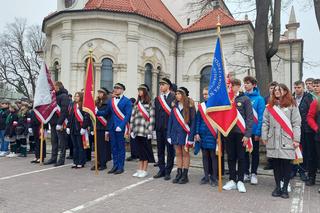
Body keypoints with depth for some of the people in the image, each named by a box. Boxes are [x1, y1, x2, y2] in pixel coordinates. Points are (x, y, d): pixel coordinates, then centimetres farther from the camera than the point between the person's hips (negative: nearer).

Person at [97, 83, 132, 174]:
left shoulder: (127, 101, -4)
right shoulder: (110, 101, 14)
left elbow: (128, 115, -10)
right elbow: (106, 112, 16)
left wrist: (121, 126, -19)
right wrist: (96, 112, 1)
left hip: (121, 127, -5)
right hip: (112, 127, 5)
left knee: (121, 147, 2)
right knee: (114, 147, 11)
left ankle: (121, 167, 12)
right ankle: (115, 165, 22)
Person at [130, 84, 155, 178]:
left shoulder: (149, 104, -4)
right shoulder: (137, 103, 14)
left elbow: (151, 118, -9)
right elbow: (132, 117, 12)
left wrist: (150, 132, -14)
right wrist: (132, 130, 7)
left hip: (145, 131, -5)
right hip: (137, 131, 6)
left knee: (145, 150, 3)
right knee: (139, 150, 11)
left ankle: (144, 171, 13)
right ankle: (140, 170, 20)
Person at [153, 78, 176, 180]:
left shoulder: (174, 97, -3)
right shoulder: (157, 99, 14)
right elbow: (156, 113, 12)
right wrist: (155, 126, 5)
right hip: (159, 128, 6)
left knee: (170, 150, 3)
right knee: (160, 150, 11)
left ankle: (168, 172, 13)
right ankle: (161, 170, 22)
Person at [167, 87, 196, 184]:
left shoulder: (189, 106, -7)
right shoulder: (174, 106, 8)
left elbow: (193, 121, -10)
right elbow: (170, 120, 8)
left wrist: (191, 136, -15)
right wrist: (169, 135, 3)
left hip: (185, 133, -5)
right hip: (175, 132, 5)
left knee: (185, 153, 4)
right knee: (178, 153, 10)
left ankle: (185, 175, 12)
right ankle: (179, 174, 18)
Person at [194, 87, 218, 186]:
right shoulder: (201, 106, 8)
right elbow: (198, 121, 9)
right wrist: (197, 133, 2)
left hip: (212, 135, -4)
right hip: (203, 135, 4)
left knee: (213, 156, 1)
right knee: (205, 156, 10)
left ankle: (214, 177, 11)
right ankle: (206, 176, 21)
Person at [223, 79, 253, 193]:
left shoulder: (245, 99, -2)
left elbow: (249, 117, -5)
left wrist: (247, 134, -12)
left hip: (240, 132, -3)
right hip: (228, 132, 3)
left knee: (241, 157, 5)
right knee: (231, 157, 9)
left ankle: (240, 181, 16)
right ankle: (232, 180, 20)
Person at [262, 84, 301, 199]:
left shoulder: (292, 105, 4)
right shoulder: (270, 106, 12)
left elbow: (296, 123, -1)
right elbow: (265, 122, 9)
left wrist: (296, 139, -7)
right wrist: (264, 137, 3)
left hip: (287, 141, -2)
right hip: (273, 140, 3)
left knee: (287, 164, 1)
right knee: (276, 164, 8)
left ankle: (285, 188, 13)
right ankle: (277, 187, 19)